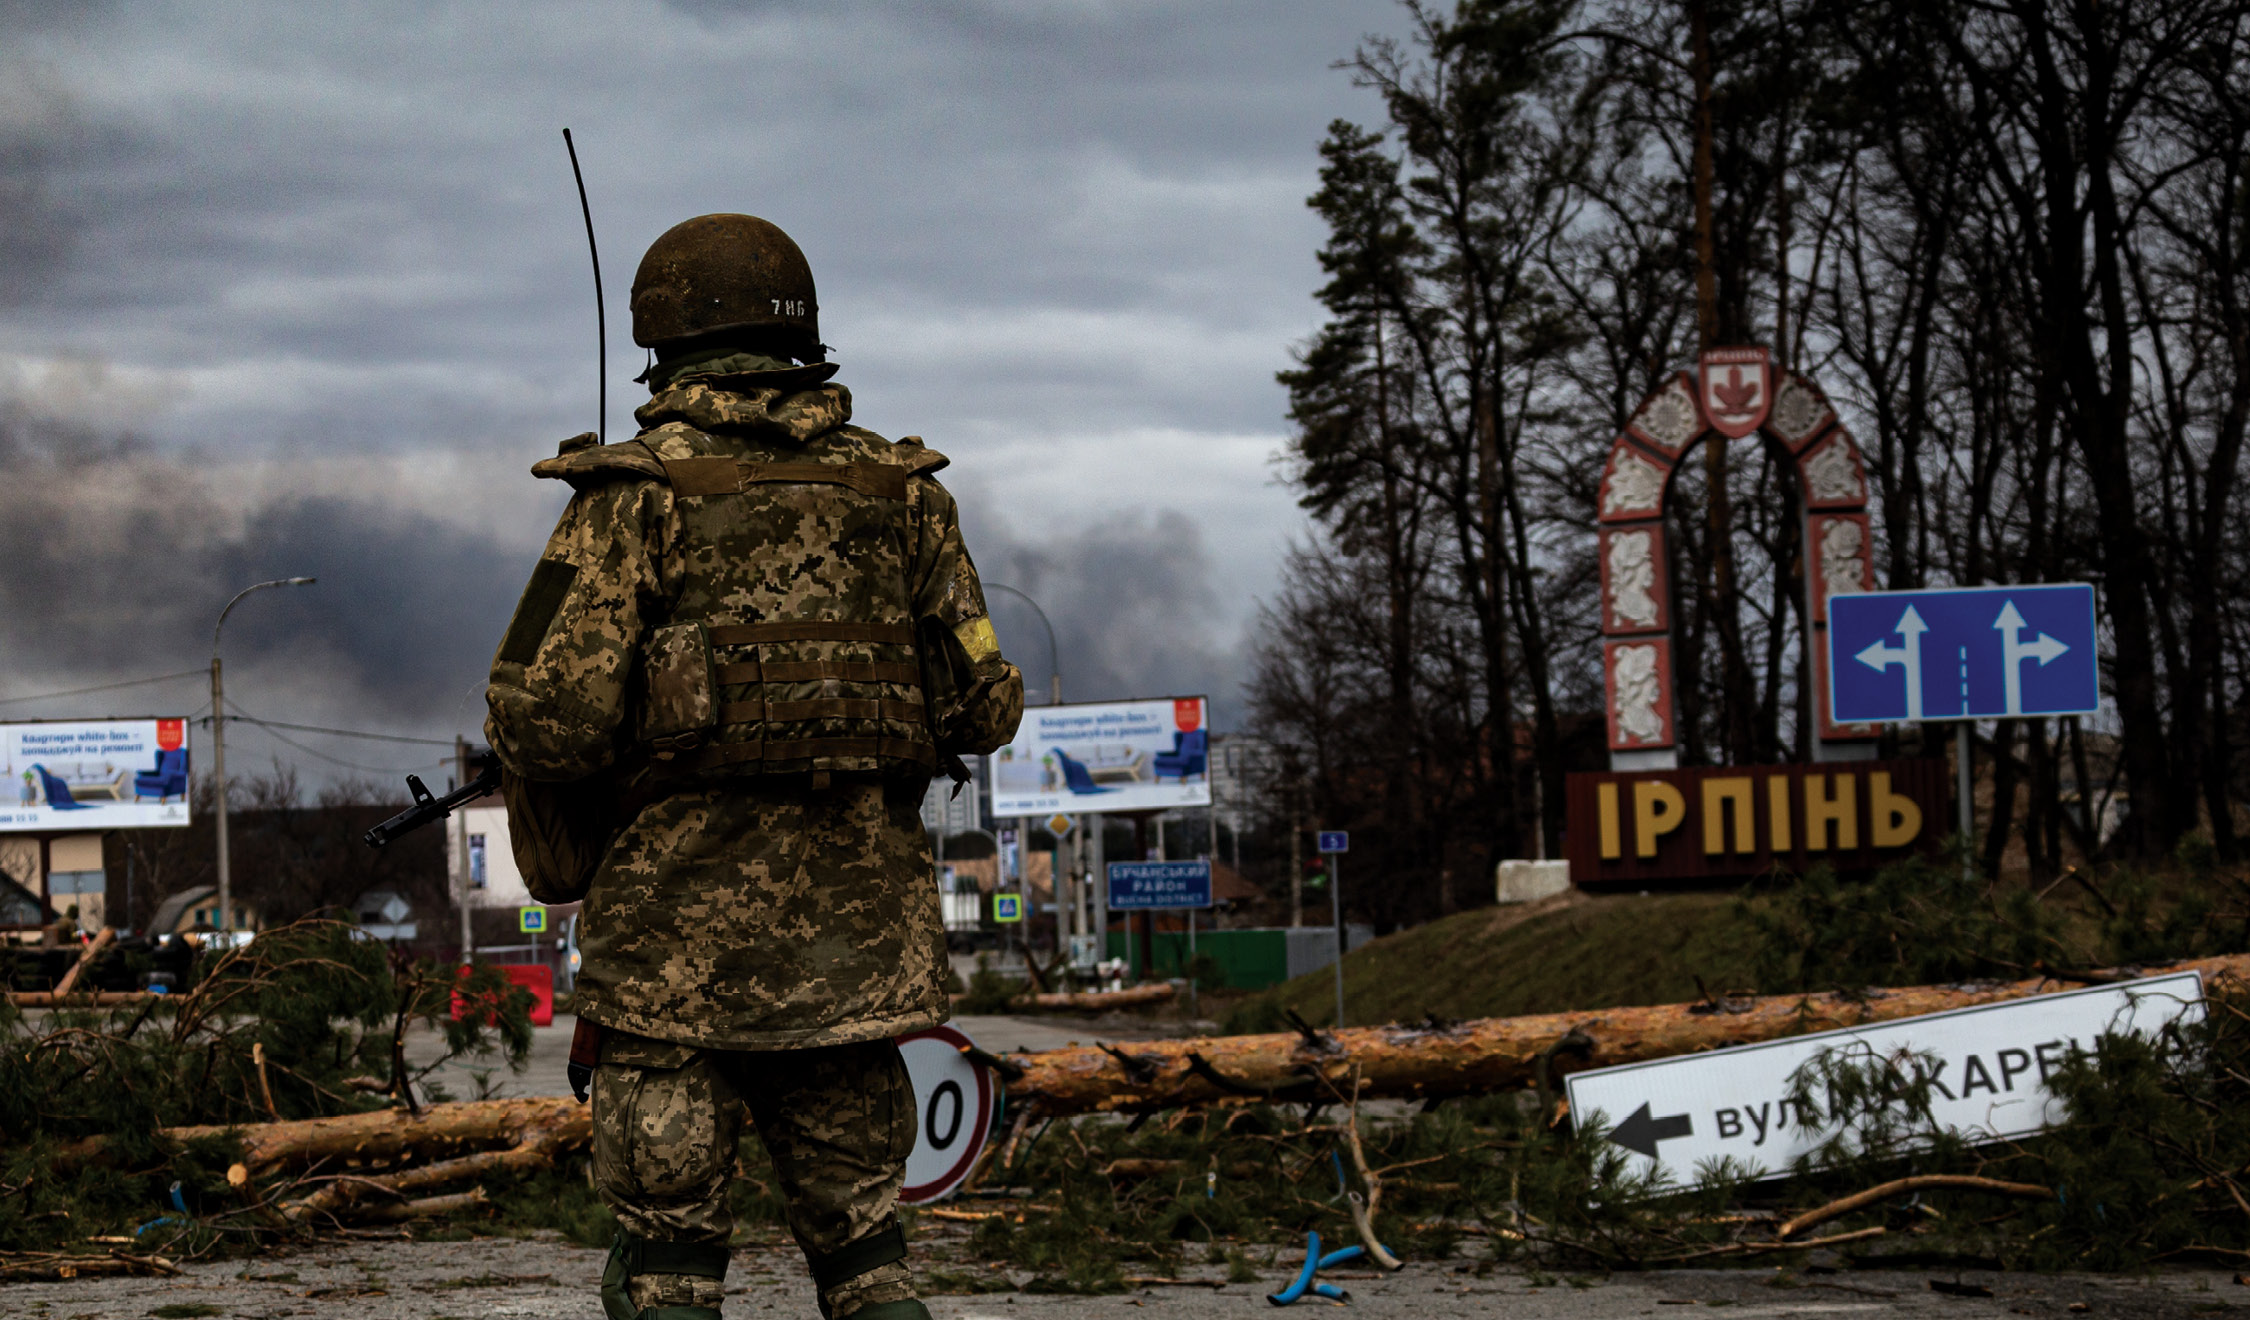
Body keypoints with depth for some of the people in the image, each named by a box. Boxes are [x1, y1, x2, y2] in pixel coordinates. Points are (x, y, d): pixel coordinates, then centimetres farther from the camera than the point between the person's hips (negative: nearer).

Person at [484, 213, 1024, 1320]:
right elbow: (984, 707, 6)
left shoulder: (635, 493, -4)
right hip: (857, 931, 3)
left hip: (680, 926, -3)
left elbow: (552, 711, -12)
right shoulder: (901, 492, 8)